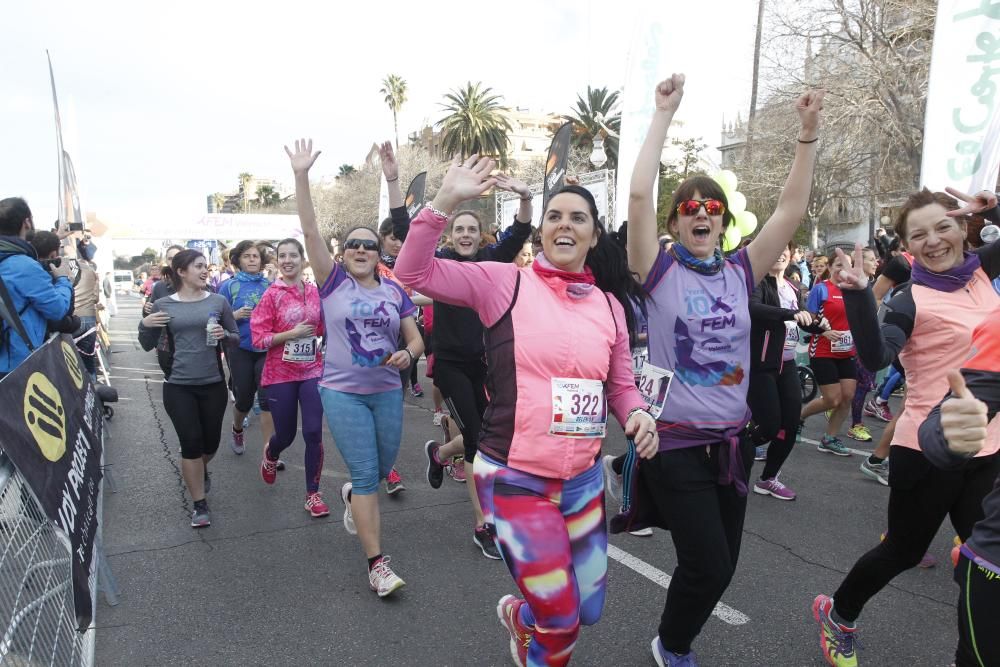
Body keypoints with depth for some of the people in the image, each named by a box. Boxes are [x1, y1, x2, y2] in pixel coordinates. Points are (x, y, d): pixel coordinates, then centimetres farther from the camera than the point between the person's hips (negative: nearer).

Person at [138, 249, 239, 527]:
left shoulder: (218, 301, 0)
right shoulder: (163, 305, -1)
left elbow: (236, 339, 5)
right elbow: (148, 345, 5)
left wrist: (224, 335, -17)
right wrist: (144, 325, -14)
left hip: (213, 384, 2)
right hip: (178, 386, -1)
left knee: (211, 441, 13)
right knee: (191, 443, -1)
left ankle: (201, 470, 48)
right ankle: (200, 504, 14)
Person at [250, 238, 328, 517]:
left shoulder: (315, 292, 1)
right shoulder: (272, 294, -9)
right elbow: (258, 339, -10)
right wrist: (292, 333, -19)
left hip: (312, 371, 2)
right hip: (280, 375, -2)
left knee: (313, 432, -4)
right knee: (286, 435, 11)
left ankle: (313, 494, 12)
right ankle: (270, 453, 50)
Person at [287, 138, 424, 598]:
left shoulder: (395, 291, 4)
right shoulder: (333, 283, -3)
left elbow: (416, 340, 7)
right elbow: (310, 231, -13)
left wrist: (407, 354, -17)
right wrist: (301, 176, -20)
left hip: (387, 392, 4)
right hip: (343, 392, -3)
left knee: (384, 468, 16)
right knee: (366, 474, -5)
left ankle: (352, 495, 52)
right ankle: (377, 564, 5)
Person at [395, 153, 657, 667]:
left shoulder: (611, 305, 4)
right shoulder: (504, 282, -8)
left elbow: (620, 384, 11)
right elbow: (413, 272, -13)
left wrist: (637, 414, -10)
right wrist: (448, 200, -20)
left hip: (583, 480, 5)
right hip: (513, 478, -5)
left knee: (586, 611, 19)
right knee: (561, 621, 2)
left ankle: (520, 616, 53)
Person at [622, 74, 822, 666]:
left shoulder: (741, 274, 3)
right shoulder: (661, 272, -7)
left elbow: (792, 207, 0)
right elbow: (638, 194, -18)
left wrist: (809, 133, -6)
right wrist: (664, 115, -15)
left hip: (733, 437, 5)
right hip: (676, 440, -5)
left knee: (721, 563, 15)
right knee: (708, 566, -3)